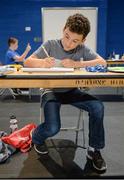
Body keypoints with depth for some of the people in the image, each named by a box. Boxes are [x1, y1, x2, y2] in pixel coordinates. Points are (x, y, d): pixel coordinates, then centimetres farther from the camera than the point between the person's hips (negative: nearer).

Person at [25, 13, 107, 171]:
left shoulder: (83, 49, -2)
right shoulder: (50, 45, -7)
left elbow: (102, 62, -12)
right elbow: (27, 62, -9)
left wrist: (76, 64, -24)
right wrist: (42, 62, -32)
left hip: (72, 91, 3)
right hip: (52, 91, -2)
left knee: (98, 107, -22)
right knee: (53, 128, -24)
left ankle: (94, 150, 0)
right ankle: (36, 138, 17)